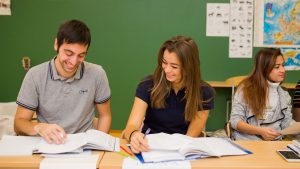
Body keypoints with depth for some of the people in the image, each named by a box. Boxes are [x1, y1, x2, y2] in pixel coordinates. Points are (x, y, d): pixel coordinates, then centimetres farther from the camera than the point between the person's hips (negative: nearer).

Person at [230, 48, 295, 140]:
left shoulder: (284, 94, 12)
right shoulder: (246, 88, -2)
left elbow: (287, 122, 11)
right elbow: (235, 120, -5)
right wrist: (260, 131, -19)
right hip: (247, 142, -4)